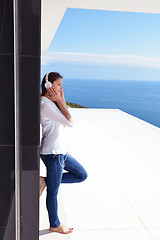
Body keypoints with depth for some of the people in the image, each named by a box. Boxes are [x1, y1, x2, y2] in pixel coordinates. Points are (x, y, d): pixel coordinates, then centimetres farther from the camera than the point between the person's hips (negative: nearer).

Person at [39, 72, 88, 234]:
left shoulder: (51, 103, 12)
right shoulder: (45, 104, -19)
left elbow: (68, 120, 9)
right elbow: (69, 122, -21)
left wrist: (61, 100, 3)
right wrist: (59, 101, -14)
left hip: (61, 151, 10)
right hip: (52, 154, -10)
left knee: (82, 175, 18)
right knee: (53, 192, 7)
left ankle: (45, 181, 15)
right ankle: (55, 225, 28)